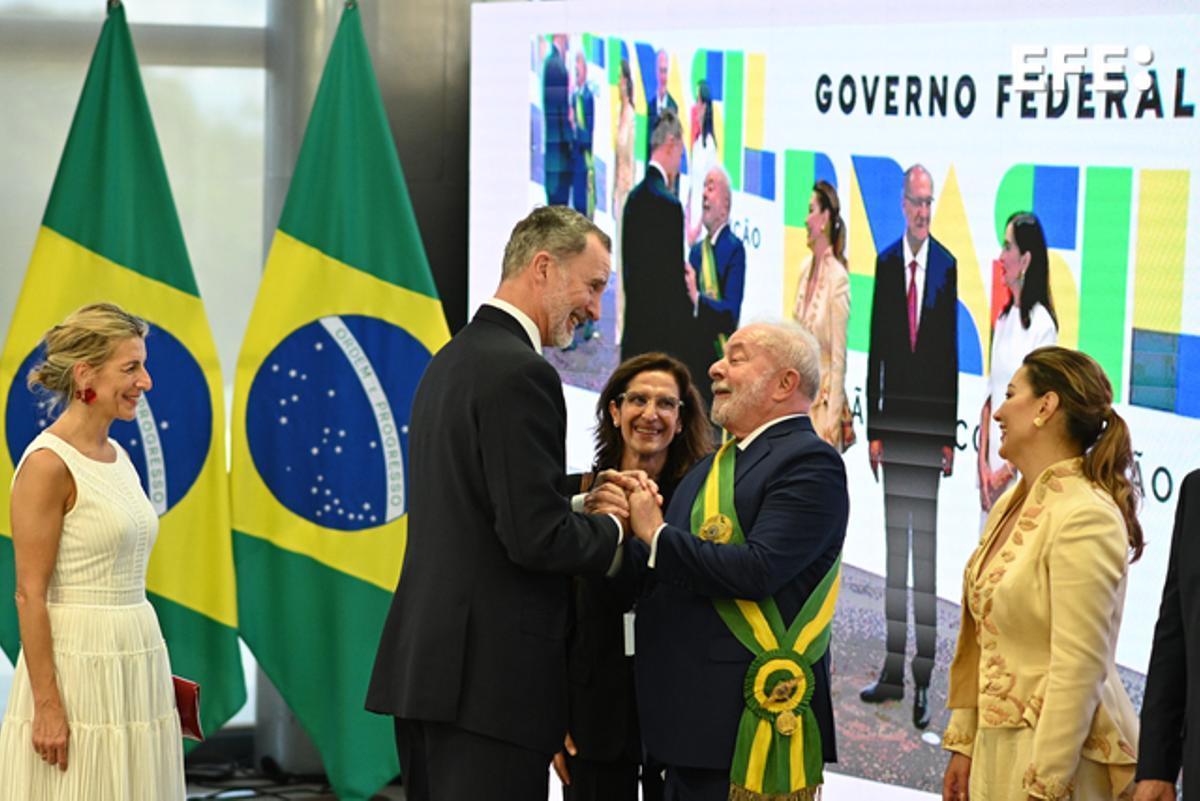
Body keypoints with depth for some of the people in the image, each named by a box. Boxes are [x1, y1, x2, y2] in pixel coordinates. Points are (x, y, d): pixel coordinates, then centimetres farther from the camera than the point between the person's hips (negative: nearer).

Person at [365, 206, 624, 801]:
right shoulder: (520, 374, -14)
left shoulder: (448, 362, 15)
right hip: (491, 677, -10)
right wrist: (616, 528, -1)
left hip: (423, 662, 10)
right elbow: (536, 536, -19)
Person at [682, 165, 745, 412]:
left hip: (721, 355, -7)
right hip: (695, 358, 7)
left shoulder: (734, 248, -8)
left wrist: (698, 298, -28)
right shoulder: (696, 250, 14)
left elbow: (731, 314, -16)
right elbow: (688, 308, 14)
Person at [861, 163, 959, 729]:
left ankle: (925, 681, 0)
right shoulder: (885, 263, 7)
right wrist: (874, 429, 4)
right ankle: (894, 669, 14)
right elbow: (876, 349, 8)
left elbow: (955, 352, -5)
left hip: (933, 420, -4)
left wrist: (951, 437, -7)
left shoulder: (948, 265, -5)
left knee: (929, 547, -3)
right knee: (895, 543, 9)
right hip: (894, 419, 4)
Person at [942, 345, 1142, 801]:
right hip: (998, 746, 8)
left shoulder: (1086, 517, -17)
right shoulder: (1009, 507, 10)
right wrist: (964, 743, 12)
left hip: (1062, 755, -8)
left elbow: (1079, 670, -20)